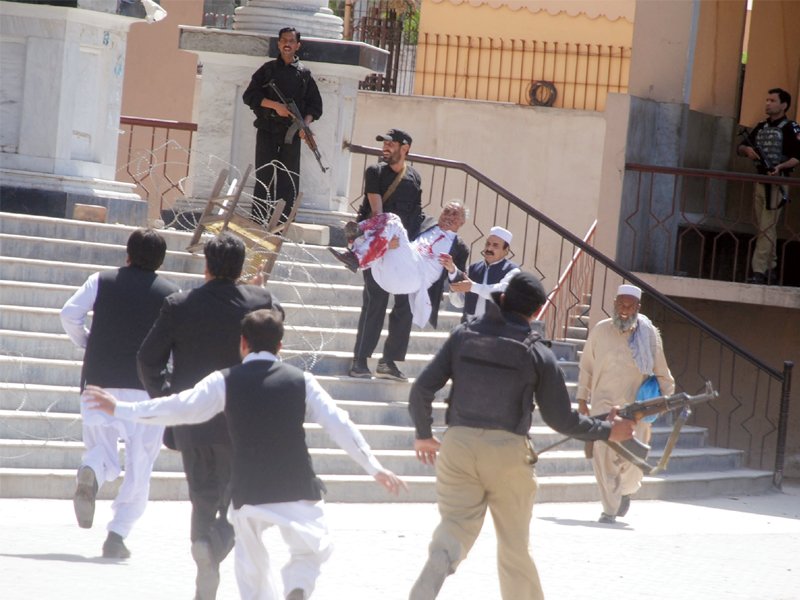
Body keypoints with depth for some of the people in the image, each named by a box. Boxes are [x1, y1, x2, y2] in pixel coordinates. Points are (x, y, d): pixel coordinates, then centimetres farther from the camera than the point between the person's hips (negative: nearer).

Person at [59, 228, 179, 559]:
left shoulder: (101, 281, 5)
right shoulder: (171, 293, 2)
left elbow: (69, 315, -2)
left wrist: (85, 343, 15)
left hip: (99, 382, 2)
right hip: (147, 388, -1)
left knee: (102, 451, 14)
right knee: (139, 466, 7)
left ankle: (91, 472, -23)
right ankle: (118, 534, -2)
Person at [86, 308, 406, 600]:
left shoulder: (224, 382, 0)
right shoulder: (300, 381, 3)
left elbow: (178, 408, -1)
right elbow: (340, 426, 2)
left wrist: (119, 408, 10)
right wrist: (375, 468, 8)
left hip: (248, 491, 0)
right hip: (297, 488, 0)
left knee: (251, 562, 19)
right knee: (310, 551, 16)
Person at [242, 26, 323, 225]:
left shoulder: (304, 73, 10)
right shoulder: (268, 69, 8)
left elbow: (315, 105, 11)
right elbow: (249, 95, 1)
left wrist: (306, 123, -8)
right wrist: (274, 105, -12)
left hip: (292, 132, 1)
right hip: (267, 130, -1)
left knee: (289, 179, -2)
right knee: (264, 175, -5)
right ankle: (257, 221, -4)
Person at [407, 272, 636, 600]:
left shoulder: (463, 335, 6)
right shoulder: (537, 353, 0)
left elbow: (421, 390, 4)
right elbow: (561, 419, 2)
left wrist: (424, 434, 20)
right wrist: (607, 430, 17)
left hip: (458, 442, 1)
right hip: (508, 450, -1)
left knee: (455, 528, 0)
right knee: (515, 546, 14)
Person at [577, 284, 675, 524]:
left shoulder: (649, 334, -1)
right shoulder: (600, 331, 1)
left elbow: (661, 371, 8)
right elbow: (586, 367, 10)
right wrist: (582, 400, 9)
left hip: (635, 404, 0)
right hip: (604, 402, 0)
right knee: (603, 456, -7)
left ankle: (625, 490, 29)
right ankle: (609, 509, 2)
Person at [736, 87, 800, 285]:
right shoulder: (761, 127, 15)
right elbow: (741, 147, 19)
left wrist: (781, 166, -27)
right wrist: (747, 150, -5)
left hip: (777, 183, -8)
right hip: (760, 181, 8)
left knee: (767, 228, -12)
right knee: (763, 228, 10)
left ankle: (759, 271, -16)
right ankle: (770, 269, 17)